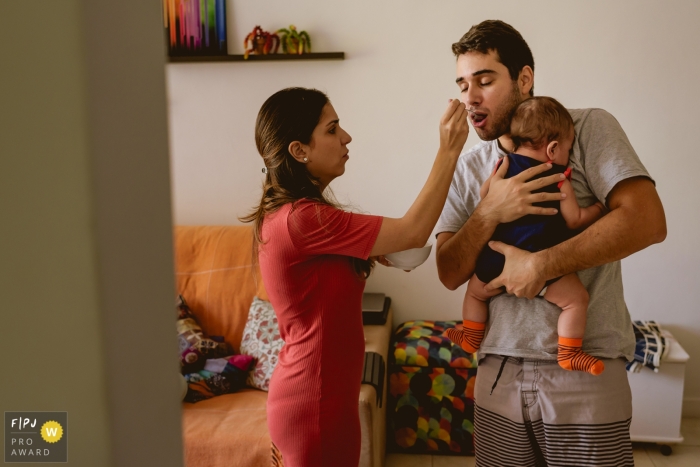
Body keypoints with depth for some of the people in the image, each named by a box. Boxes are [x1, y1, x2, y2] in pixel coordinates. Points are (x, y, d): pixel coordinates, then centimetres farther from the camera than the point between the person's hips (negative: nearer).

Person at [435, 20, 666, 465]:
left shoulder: (589, 128, -2)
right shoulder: (470, 168, 8)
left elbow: (647, 220, -15)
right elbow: (450, 273, 2)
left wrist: (540, 265, -18)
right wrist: (490, 213, -15)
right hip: (499, 372, 4)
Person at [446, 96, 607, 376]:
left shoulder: (503, 165, 4)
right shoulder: (559, 180, -3)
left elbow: (483, 195, 17)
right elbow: (575, 220, -1)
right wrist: (599, 208, 16)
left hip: (497, 262, 4)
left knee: (475, 291, 29)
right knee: (576, 299, 10)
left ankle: (471, 339, 35)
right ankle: (569, 354, 10)